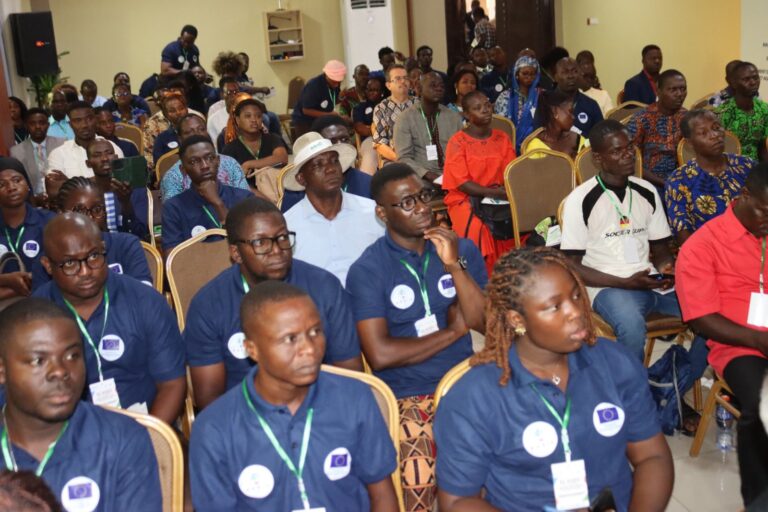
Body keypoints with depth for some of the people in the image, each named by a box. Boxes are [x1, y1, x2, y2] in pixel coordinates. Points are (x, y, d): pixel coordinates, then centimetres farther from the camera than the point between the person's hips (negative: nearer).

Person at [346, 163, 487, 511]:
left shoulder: (462, 249, 8)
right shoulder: (367, 270, -4)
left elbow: (487, 322, 0)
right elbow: (380, 355, -13)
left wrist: (454, 265, -12)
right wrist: (454, 330, -5)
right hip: (408, 396, -3)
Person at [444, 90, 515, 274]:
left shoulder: (502, 138, 11)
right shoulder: (458, 142, -3)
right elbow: (462, 183, -10)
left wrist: (507, 190, -15)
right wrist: (494, 192, -21)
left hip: (499, 196, 4)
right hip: (464, 198, -4)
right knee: (478, 227, -34)